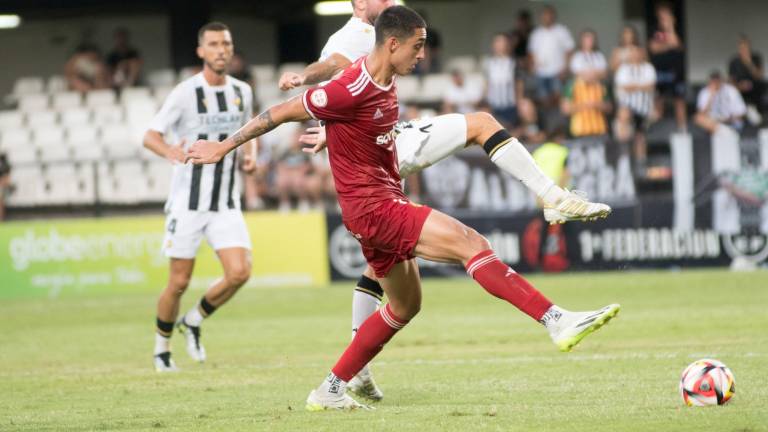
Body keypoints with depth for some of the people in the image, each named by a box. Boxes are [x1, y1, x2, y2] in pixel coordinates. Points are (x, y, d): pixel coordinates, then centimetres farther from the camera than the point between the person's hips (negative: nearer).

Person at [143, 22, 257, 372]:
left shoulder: (241, 91, 6)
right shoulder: (185, 93, -10)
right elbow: (150, 136, -10)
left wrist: (249, 155, 4)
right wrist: (173, 153, -31)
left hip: (226, 205, 4)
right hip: (187, 202, -4)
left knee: (239, 272, -13)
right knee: (179, 282, 0)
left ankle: (194, 322, 13)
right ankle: (162, 347, 24)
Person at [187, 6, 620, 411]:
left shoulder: (385, 81, 7)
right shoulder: (352, 89, -19)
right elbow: (281, 113, -11)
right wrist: (223, 148, -4)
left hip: (388, 201, 11)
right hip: (372, 207, -11)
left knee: (406, 305, 18)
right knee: (470, 242, -21)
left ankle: (331, 390, 24)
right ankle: (557, 320, -30)